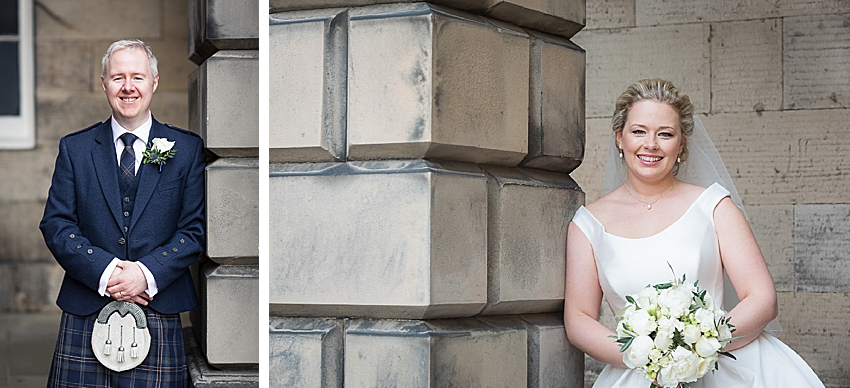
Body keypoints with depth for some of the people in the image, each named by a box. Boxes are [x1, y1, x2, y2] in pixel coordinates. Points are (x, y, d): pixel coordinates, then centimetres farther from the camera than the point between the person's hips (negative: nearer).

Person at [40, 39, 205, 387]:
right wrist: (105, 270, -12)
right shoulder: (74, 149, 10)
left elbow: (196, 229, 1)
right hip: (85, 317, 1)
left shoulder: (188, 149, 7)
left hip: (158, 316, -1)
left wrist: (147, 273, -14)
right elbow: (56, 226, 3)